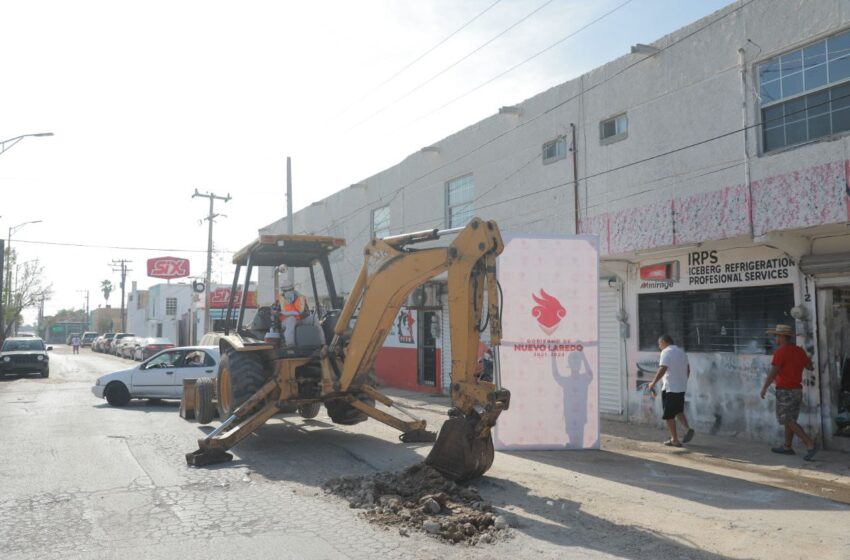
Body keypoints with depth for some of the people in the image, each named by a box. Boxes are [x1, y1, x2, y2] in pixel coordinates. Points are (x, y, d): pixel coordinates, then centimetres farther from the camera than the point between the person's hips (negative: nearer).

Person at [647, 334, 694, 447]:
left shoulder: (666, 352, -12)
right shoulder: (681, 352, 13)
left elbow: (662, 369, -22)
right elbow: (688, 369, 18)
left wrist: (653, 383, -17)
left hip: (670, 388, -8)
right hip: (681, 388, 8)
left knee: (669, 415, 2)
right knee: (679, 411, 22)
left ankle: (675, 440, 4)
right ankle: (688, 429, 0)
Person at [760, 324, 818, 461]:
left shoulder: (780, 351, -17)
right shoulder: (799, 350, 5)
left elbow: (773, 373, -20)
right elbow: (810, 367, 17)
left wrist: (764, 388, -10)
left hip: (785, 392, -8)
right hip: (797, 390, 8)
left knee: (788, 421, -3)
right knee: (789, 419, 16)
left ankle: (810, 444, -13)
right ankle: (787, 447, 23)